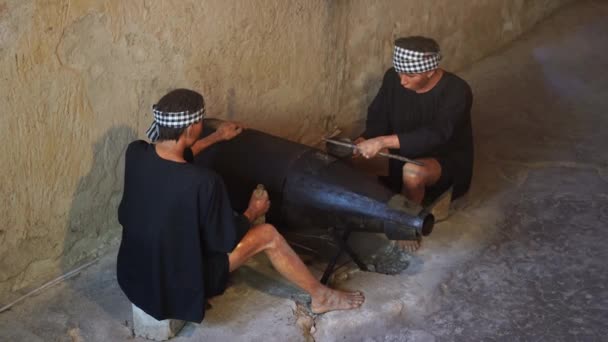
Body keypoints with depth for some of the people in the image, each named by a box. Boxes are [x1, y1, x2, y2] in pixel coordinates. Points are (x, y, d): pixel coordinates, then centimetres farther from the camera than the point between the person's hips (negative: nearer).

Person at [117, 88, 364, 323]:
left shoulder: (135, 153, -12)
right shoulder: (203, 182, -31)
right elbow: (226, 241, -16)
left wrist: (216, 138, 24)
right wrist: (253, 212, 5)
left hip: (134, 271, 7)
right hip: (179, 283, -6)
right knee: (268, 235, 5)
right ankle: (321, 296, 25)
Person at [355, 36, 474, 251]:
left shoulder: (456, 91, -27)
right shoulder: (393, 78, -11)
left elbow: (435, 135, -38)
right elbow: (379, 115, -1)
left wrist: (383, 141, -45)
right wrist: (367, 139, -23)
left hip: (446, 161, -6)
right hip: (403, 155, 6)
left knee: (412, 171, -36)